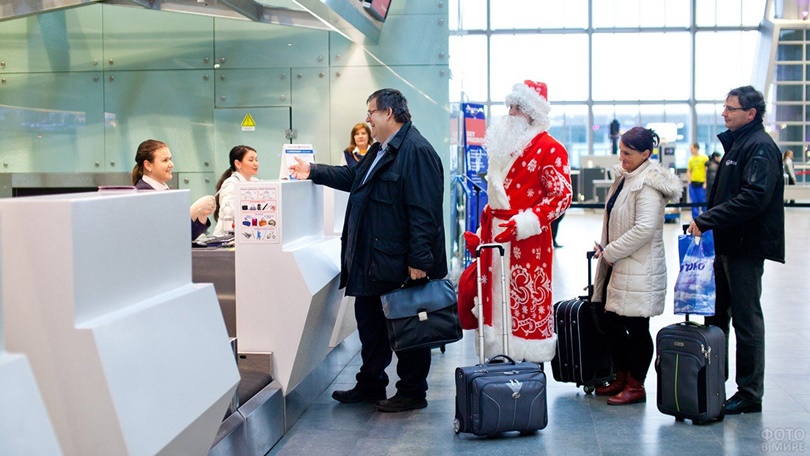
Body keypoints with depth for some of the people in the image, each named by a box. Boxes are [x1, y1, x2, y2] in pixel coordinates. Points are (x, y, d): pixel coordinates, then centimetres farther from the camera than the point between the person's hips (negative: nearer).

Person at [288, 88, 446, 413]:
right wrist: (313, 172, 30)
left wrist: (419, 260, -26)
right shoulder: (380, 150, 16)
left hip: (402, 263, -11)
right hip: (373, 259, 11)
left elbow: (424, 212, -24)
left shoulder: (417, 152, -19)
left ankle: (413, 393, 16)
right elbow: (353, 177, 31)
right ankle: (370, 384, 32)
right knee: (369, 318, 18)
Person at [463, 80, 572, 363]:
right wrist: (482, 234, 18)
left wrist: (524, 224, -23)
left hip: (528, 240, -7)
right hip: (496, 236, 7)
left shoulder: (549, 148, -7)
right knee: (496, 300, 7)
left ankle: (530, 362, 5)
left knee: (527, 303, -4)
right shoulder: (504, 144, 17)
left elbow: (561, 195, -14)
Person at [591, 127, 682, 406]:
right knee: (612, 323, 13)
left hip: (639, 270, -9)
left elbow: (645, 228, -25)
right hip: (619, 266, 9)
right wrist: (606, 249, 7)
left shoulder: (648, 184, -16)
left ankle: (636, 386, 12)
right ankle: (621, 379, 27)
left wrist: (610, 252, -16)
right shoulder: (624, 177, 13)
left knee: (636, 328, 0)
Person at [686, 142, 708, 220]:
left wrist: (705, 183, -11)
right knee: (694, 202, 6)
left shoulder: (704, 158, -3)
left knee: (703, 201, -3)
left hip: (701, 183, -4)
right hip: (693, 183, 5)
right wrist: (689, 181, 2)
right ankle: (695, 218, 12)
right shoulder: (691, 159, 11)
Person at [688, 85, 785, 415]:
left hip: (746, 247, -10)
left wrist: (706, 220, -24)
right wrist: (706, 222, 9)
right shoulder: (736, 143, 16)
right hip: (726, 243, 10)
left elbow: (754, 197, -26)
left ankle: (750, 394, 7)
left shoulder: (760, 147, -14)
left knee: (746, 319, -2)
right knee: (716, 314, 15)